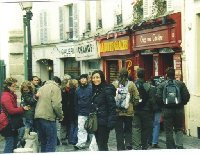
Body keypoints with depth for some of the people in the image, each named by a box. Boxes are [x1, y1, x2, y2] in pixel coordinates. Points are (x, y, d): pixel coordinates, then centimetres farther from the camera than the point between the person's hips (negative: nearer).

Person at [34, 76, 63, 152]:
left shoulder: (42, 87, 20)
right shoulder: (55, 88, -3)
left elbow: (38, 101, 19)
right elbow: (56, 104, -14)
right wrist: (60, 116, 1)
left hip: (38, 116, 8)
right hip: (48, 117, -8)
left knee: (43, 142, 16)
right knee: (51, 143, -4)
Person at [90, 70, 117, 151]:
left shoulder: (107, 89, -11)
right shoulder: (95, 90, 14)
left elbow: (112, 107, -16)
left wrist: (111, 122, -22)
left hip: (103, 123, -8)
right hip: (96, 122, 8)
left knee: (102, 145, -7)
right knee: (99, 144, 11)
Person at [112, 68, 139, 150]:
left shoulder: (114, 84, -6)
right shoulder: (131, 84, -6)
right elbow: (136, 97, -6)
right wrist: (131, 103, 9)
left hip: (117, 111, 0)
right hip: (129, 111, 0)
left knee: (119, 131, 8)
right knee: (128, 130, 14)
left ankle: (120, 148, 11)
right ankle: (128, 145, 2)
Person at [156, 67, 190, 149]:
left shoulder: (161, 85, -3)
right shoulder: (181, 84, -1)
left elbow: (158, 97, -10)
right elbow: (187, 96, -6)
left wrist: (163, 105, 8)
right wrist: (182, 103, 11)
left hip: (167, 110, -1)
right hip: (179, 110, 1)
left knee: (168, 131, 8)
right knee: (179, 129, 14)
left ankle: (171, 148, 10)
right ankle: (179, 145, -2)